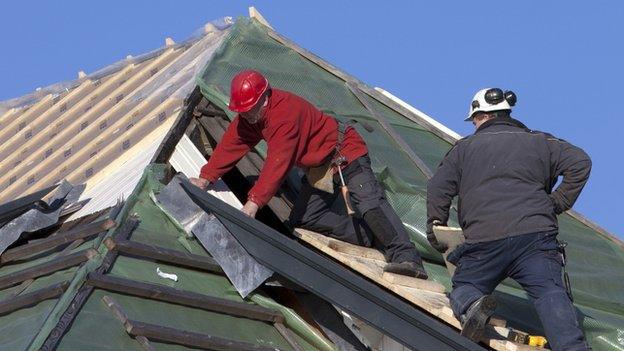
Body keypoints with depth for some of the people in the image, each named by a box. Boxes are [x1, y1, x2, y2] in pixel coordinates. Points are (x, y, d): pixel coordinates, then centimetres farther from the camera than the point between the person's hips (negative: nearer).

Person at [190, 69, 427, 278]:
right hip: (318, 168, 10)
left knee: (369, 201, -29)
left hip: (345, 154, -10)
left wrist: (254, 202, -38)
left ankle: (405, 256, -39)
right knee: (303, 220, 0)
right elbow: (230, 146, 5)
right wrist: (205, 179, -4)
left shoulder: (285, 111, -31)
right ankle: (371, 238, -5)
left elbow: (278, 163, -36)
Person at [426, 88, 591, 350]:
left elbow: (438, 188, 9)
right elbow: (580, 163, 10)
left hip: (483, 240, 0)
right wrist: (557, 204, 13)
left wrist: (435, 230, 18)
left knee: (463, 287, 19)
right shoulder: (538, 142, 20)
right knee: (550, 292, -11)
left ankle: (471, 307, -17)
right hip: (536, 235, 0)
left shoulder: (465, 147, 18)